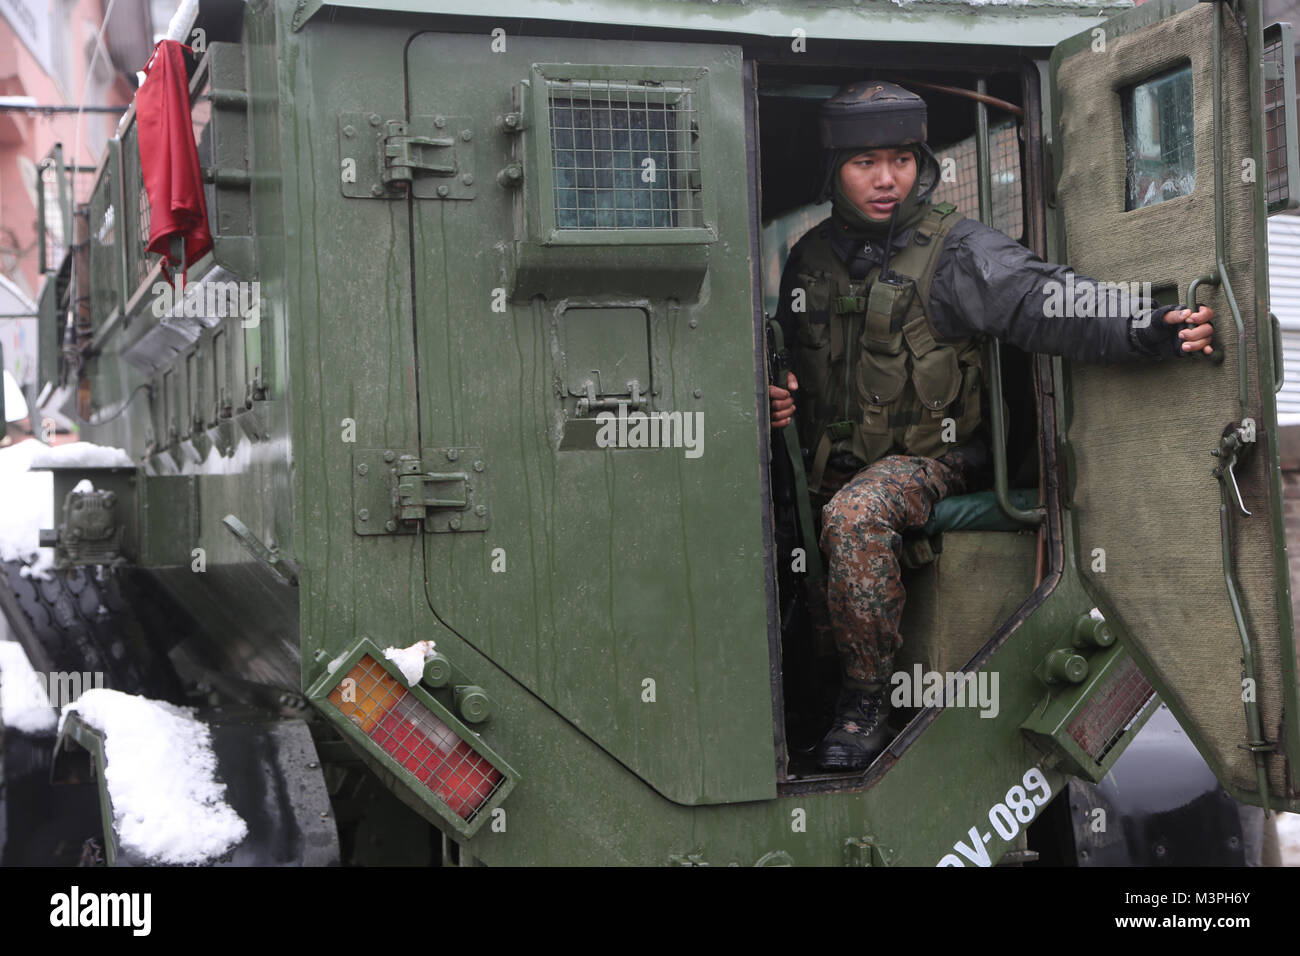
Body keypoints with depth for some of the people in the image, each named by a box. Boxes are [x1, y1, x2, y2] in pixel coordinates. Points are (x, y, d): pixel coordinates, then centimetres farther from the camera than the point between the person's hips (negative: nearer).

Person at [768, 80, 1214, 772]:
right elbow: (790, 353, 24)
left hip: (924, 458, -5)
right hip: (826, 461, 6)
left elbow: (1044, 301, -25)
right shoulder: (810, 257, 8)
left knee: (854, 516, -33)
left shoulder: (955, 251, -9)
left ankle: (866, 702, -18)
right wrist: (778, 396, 0)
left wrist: (1154, 328, -41)